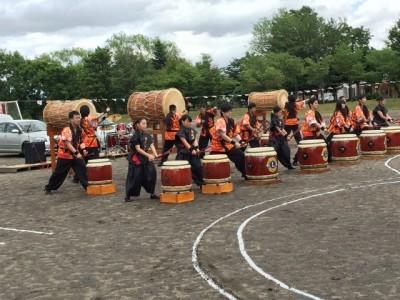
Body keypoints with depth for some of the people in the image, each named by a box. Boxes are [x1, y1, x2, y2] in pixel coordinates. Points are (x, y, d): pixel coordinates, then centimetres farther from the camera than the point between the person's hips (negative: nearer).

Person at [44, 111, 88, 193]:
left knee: (82, 169, -5)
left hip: (76, 155, 5)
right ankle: (49, 187, 20)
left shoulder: (80, 130, 0)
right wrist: (76, 153, -35)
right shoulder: (66, 130, -21)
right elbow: (68, 144, -27)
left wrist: (83, 150, -9)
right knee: (59, 173, 4)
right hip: (65, 155, -5)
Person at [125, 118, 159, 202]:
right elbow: (138, 149, -19)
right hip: (136, 160, -6)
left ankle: (152, 193, 17)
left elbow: (151, 145, -1)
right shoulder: (135, 136, -12)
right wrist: (148, 155, -26)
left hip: (146, 158, 7)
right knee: (135, 178, -4)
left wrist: (155, 154, -19)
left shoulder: (147, 136, 7)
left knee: (151, 174, 5)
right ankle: (128, 196, 6)